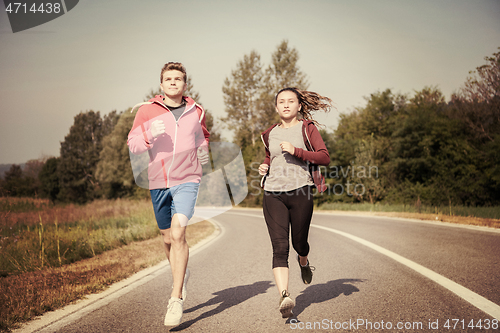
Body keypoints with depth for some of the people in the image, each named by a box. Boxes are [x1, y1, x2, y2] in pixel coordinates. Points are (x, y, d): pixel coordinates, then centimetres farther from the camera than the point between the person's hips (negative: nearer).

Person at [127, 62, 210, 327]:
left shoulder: (195, 111, 6)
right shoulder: (147, 111, 0)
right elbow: (132, 145, -1)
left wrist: (204, 149, 6)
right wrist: (148, 136, -21)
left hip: (187, 180, -1)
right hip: (158, 181, 2)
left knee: (178, 233, -19)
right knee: (168, 239, 13)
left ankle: (176, 299, -16)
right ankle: (180, 275, 43)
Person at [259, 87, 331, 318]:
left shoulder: (307, 127, 5)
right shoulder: (270, 134, 16)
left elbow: (325, 157, -6)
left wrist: (296, 151, -16)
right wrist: (264, 168, 11)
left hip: (300, 191, -2)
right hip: (273, 194, 2)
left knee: (299, 242, 11)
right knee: (280, 247, -12)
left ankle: (304, 262, 47)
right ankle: (284, 296, -21)